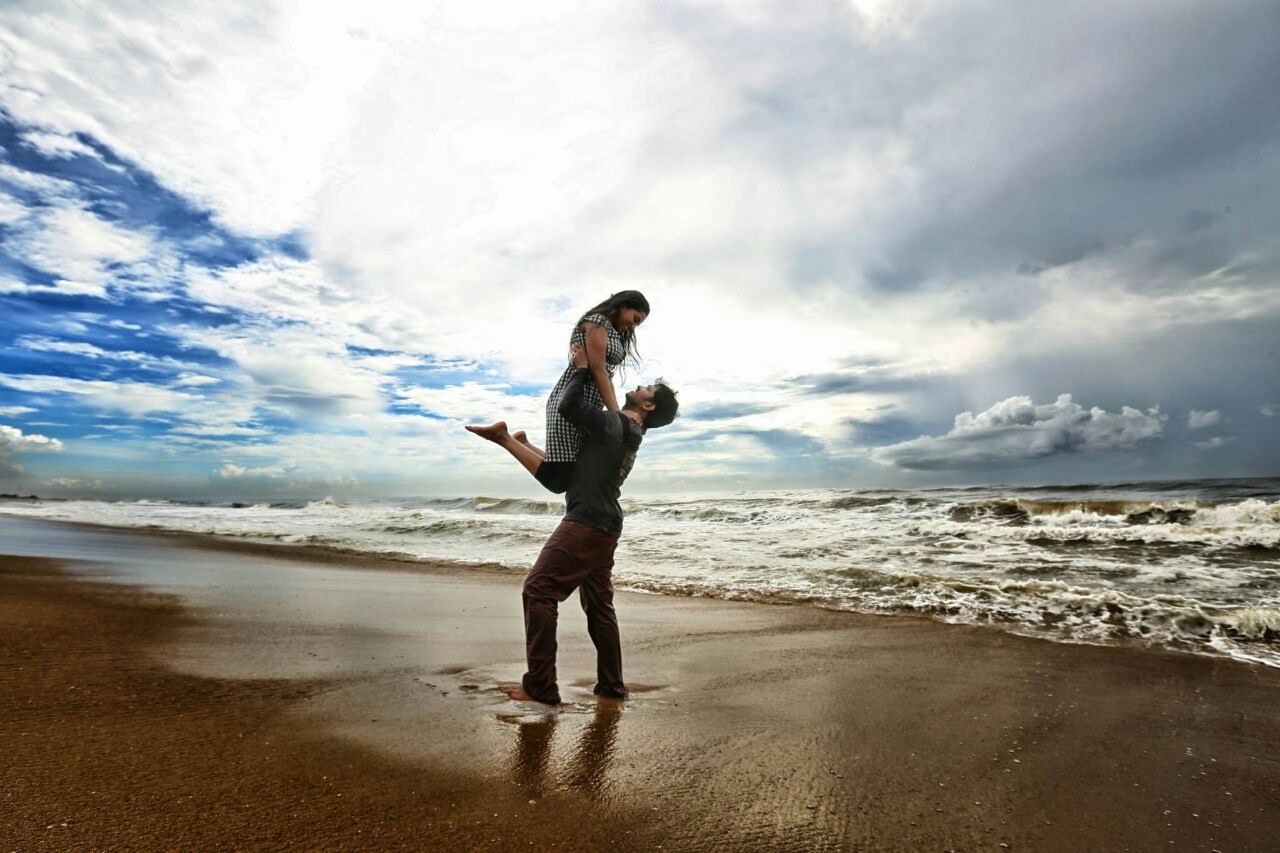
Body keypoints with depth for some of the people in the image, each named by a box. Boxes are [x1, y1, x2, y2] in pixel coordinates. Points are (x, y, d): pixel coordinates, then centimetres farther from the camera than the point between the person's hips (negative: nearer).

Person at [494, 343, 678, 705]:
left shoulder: (615, 424, -11)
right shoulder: (628, 432, 18)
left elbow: (569, 406, -15)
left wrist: (582, 368, -2)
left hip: (586, 523, -10)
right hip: (605, 527, 10)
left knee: (539, 590, -8)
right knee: (599, 604, 15)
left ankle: (539, 686, -6)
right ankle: (611, 686, 22)